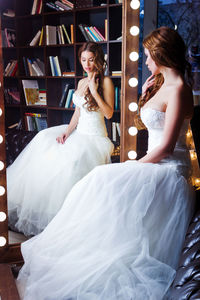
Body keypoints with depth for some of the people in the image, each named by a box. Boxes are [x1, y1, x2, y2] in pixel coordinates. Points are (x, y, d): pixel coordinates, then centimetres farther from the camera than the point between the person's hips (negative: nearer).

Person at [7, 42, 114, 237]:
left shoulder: (105, 81, -6)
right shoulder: (81, 83, 14)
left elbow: (109, 113, -13)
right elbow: (77, 112, 16)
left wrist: (94, 91, -19)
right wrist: (67, 131, 2)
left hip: (95, 136, -7)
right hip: (78, 131, 7)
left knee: (74, 157, -32)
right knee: (42, 141, -8)